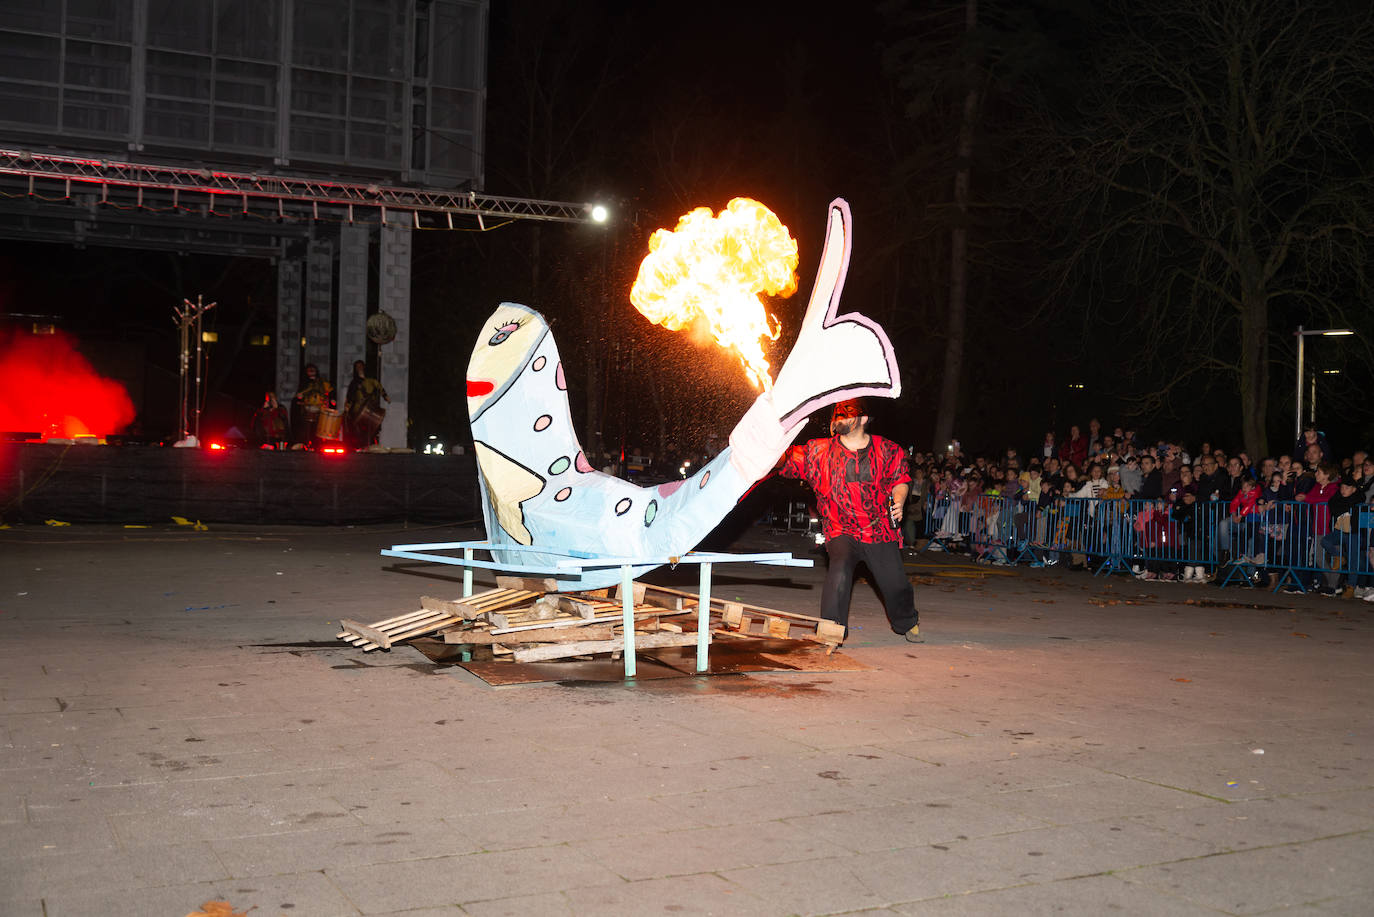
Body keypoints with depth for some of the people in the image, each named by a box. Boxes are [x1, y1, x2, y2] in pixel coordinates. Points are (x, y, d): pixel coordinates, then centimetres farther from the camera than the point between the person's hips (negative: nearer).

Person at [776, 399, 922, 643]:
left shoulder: (887, 450, 3)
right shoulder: (819, 451, 1)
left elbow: (901, 479, 13)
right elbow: (788, 461, -5)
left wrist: (898, 502, -4)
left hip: (881, 531, 1)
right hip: (842, 533, -1)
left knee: (895, 584, 3)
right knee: (839, 571, -27)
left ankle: (908, 624, 36)